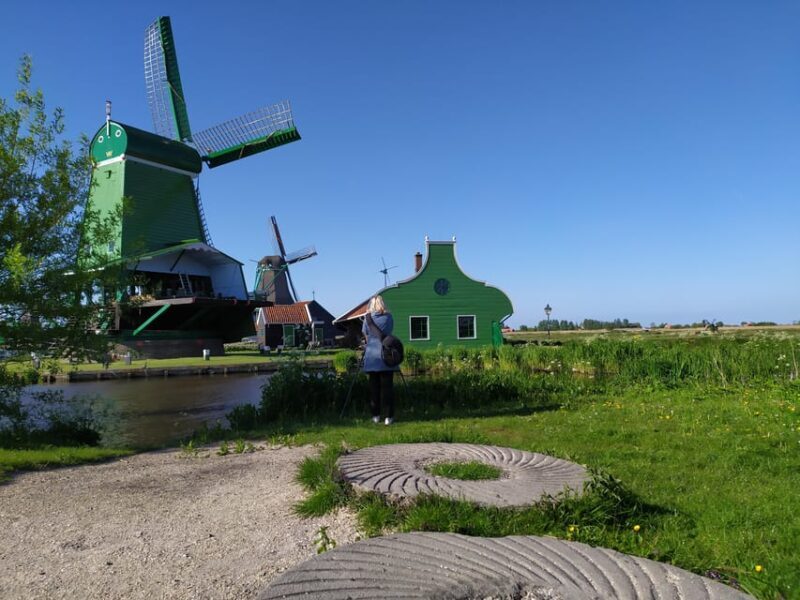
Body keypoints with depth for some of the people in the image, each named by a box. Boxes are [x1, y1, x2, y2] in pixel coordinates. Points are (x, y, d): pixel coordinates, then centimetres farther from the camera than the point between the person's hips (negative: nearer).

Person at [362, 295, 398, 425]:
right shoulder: (389, 317, 4)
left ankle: (376, 416, 10)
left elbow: (365, 334, 14)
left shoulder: (368, 317, 3)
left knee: (374, 386, 7)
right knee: (387, 387, 2)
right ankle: (389, 416, 2)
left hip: (372, 356, 0)